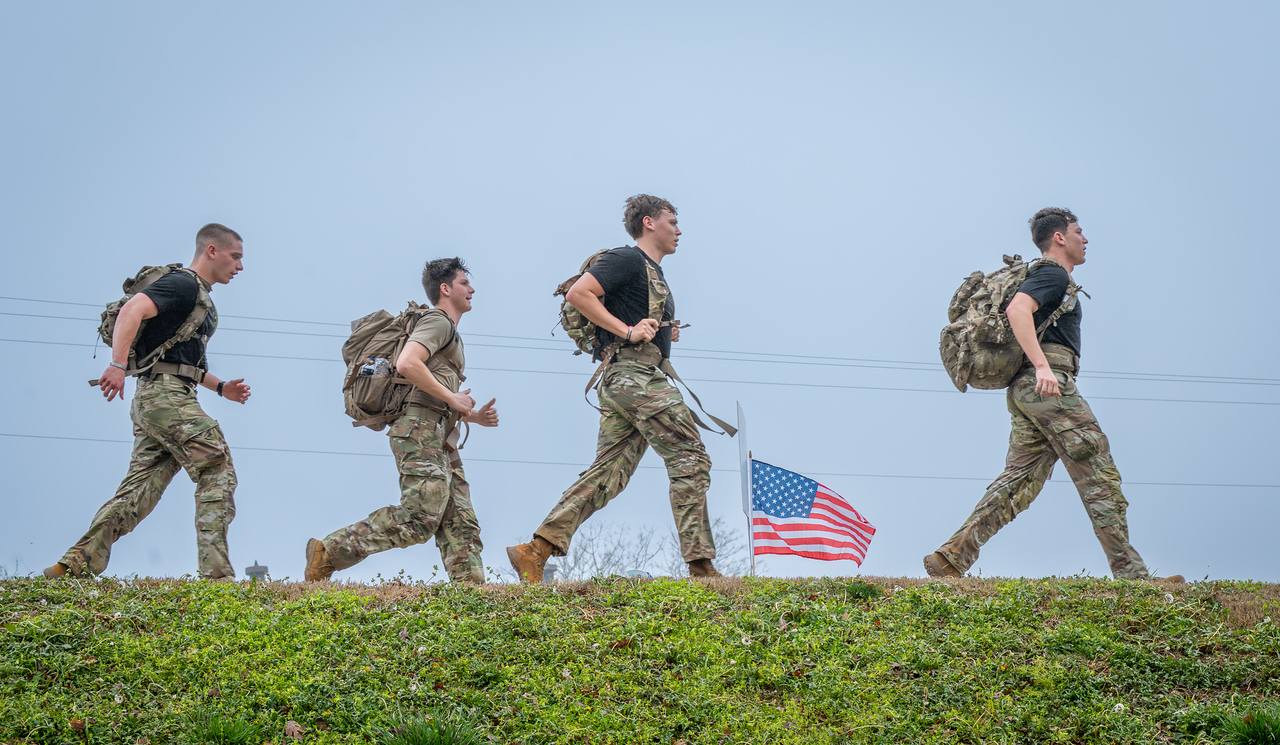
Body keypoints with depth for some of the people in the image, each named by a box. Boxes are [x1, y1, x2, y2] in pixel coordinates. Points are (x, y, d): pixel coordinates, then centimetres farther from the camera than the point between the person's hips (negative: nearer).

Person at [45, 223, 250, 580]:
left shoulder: (199, 296, 26)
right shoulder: (183, 284, -6)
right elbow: (131, 310, -22)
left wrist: (221, 387, 22)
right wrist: (118, 365, -32)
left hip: (152, 402, 10)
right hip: (166, 393, -10)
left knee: (141, 486, 5)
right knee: (217, 470, -8)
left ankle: (77, 562, 0)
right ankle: (215, 570, -12)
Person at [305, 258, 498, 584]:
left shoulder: (449, 333, 32)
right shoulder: (437, 322, 0)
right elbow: (407, 363, -20)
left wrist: (474, 416, 16)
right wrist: (452, 398, -13)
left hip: (439, 438, 11)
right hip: (421, 428, -11)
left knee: (460, 523, -1)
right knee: (421, 516, -19)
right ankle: (329, 552, -16)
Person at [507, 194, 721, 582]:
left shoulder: (652, 272, 26)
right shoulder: (627, 260, -4)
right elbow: (578, 293, -16)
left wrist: (663, 332, 18)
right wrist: (628, 331, -18)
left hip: (620, 384, 10)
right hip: (635, 372, -10)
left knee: (608, 474, 3)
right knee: (690, 459, -9)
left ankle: (535, 550, -3)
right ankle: (700, 565, -12)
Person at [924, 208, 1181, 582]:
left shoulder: (1050, 277, 29)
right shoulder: (1054, 274, -3)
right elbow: (1017, 309, -21)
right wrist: (1042, 365, -28)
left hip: (1025, 390, 10)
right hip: (1049, 384, -10)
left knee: (1021, 479, 3)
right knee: (1099, 474, -8)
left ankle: (952, 556, -7)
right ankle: (1130, 574, -8)